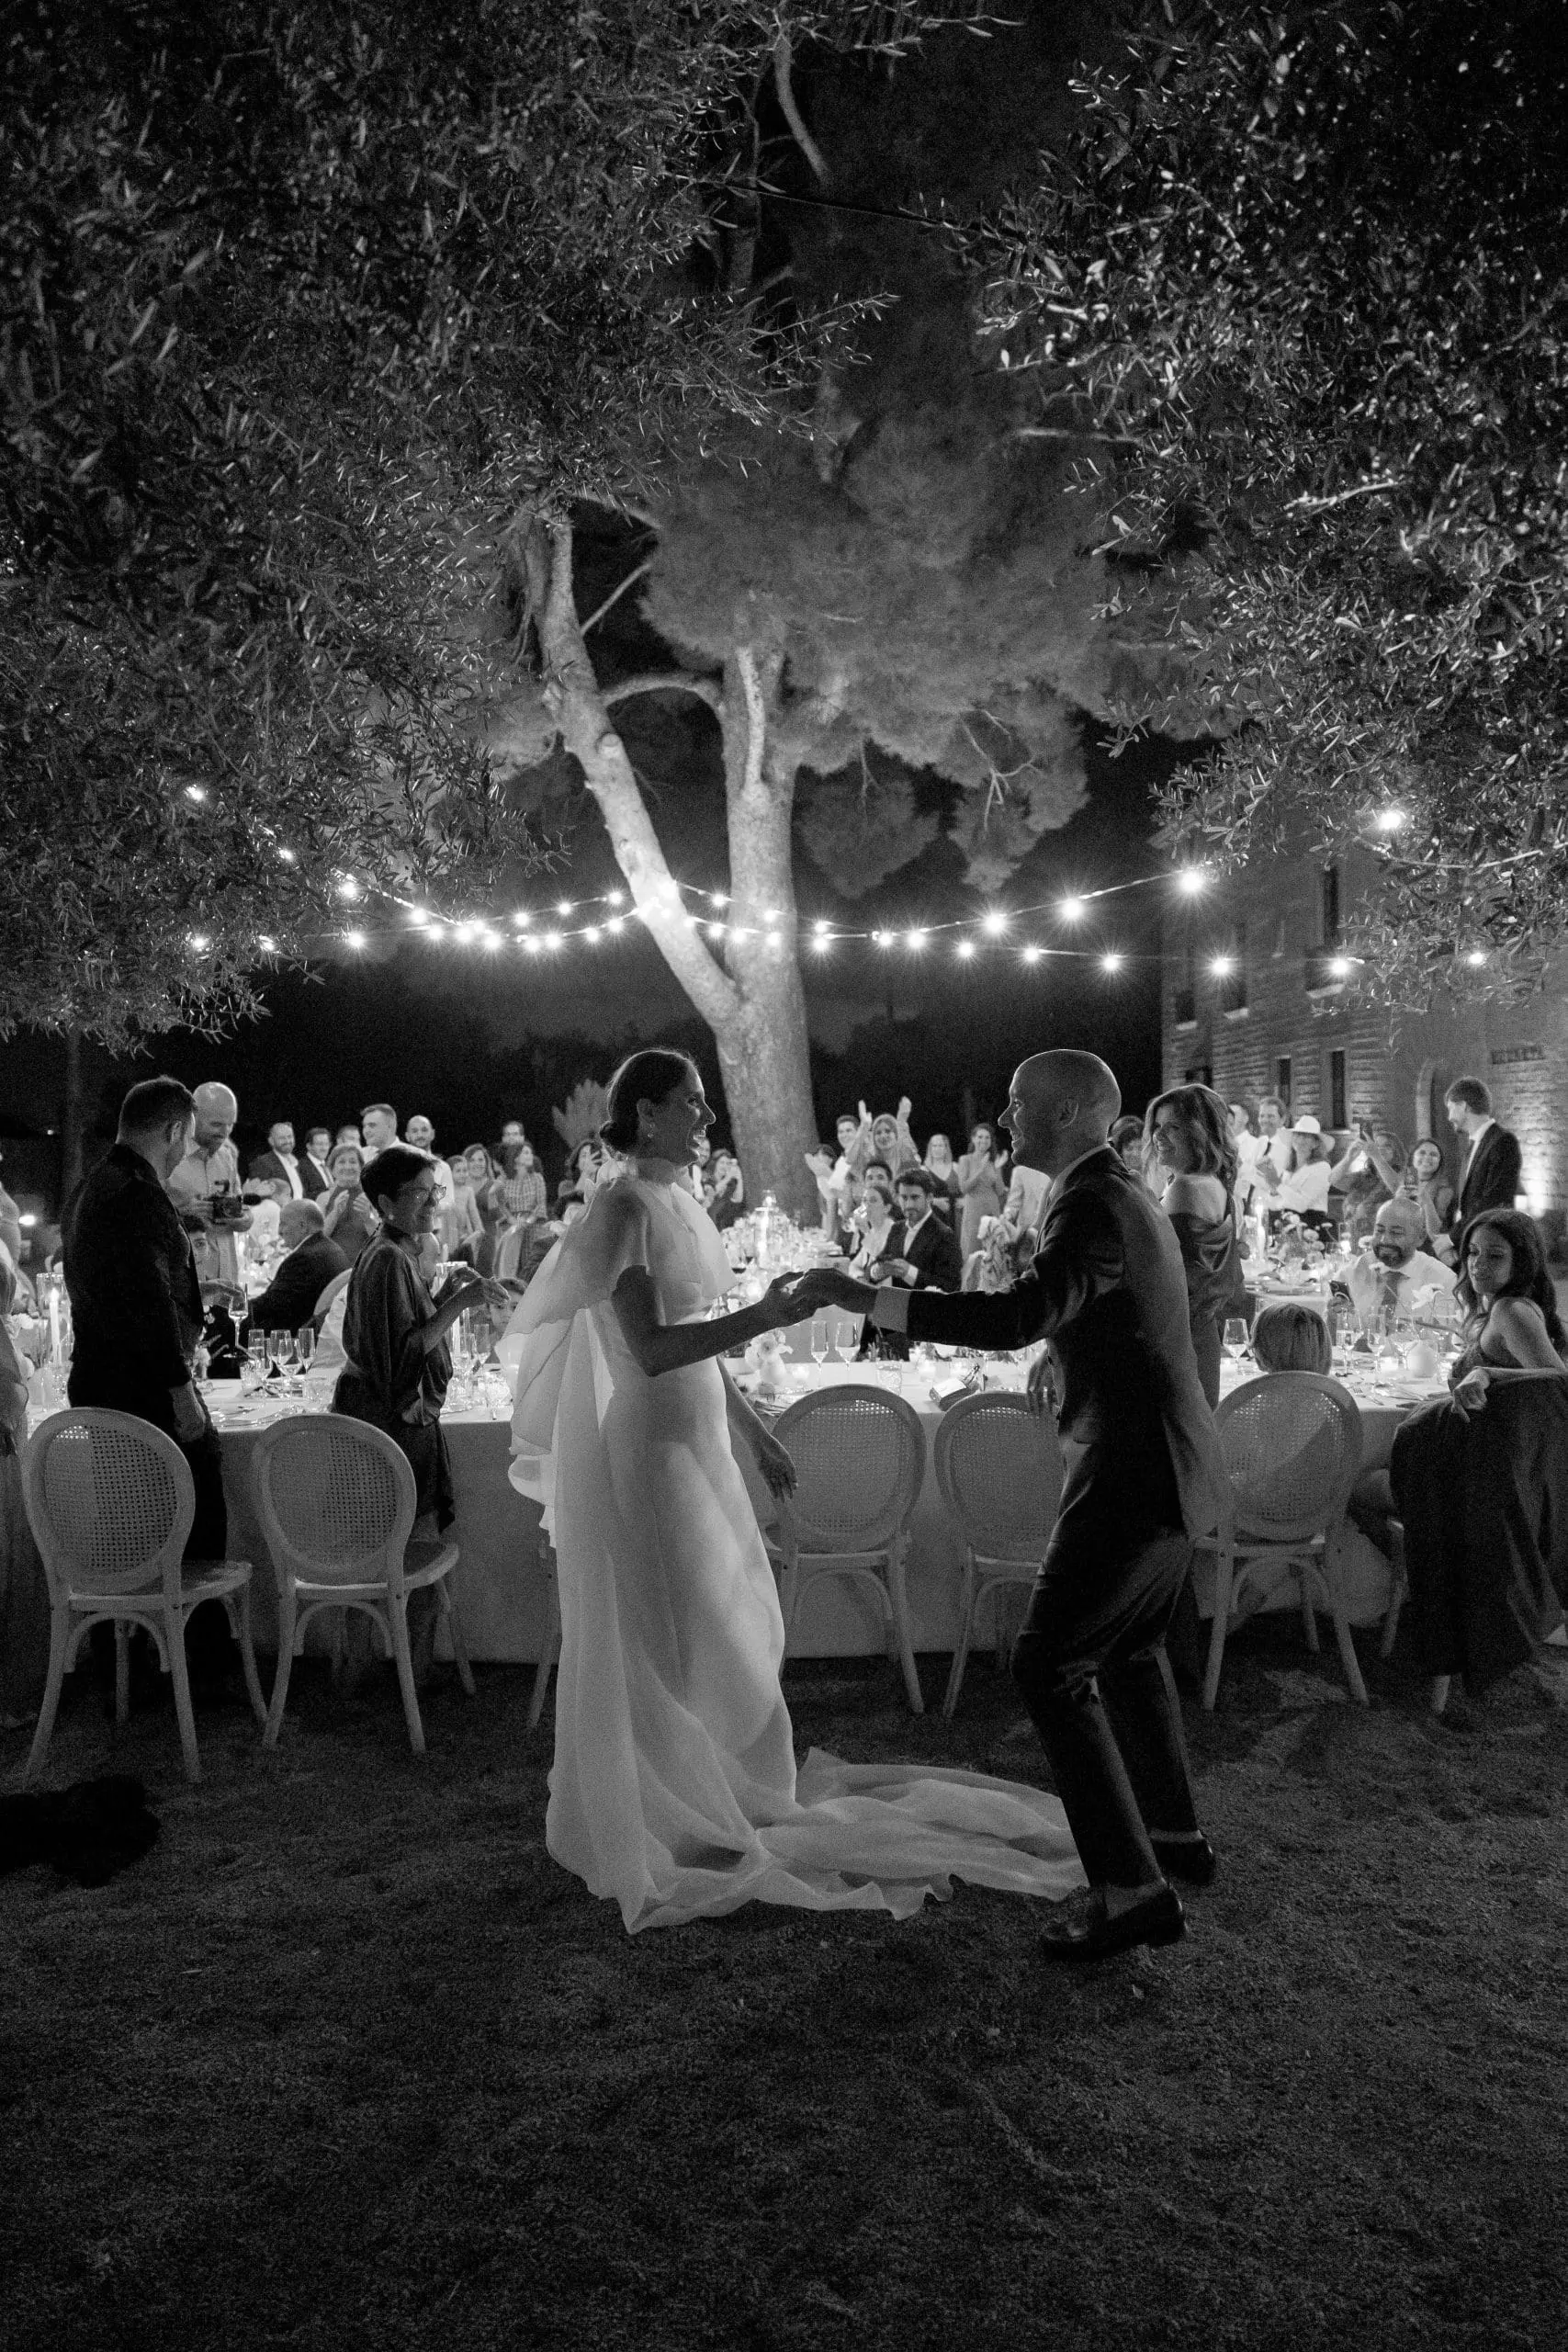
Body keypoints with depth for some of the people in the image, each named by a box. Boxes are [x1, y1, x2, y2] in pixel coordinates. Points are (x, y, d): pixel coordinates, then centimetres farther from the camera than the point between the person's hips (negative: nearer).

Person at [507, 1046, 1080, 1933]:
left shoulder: (679, 1201, 9)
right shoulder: (625, 1209, -17)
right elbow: (650, 1348, -25)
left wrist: (753, 1430, 18)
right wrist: (762, 1317, -30)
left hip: (697, 1441, 8)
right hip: (648, 1447, -8)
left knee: (727, 1627, 16)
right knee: (664, 1635, 3)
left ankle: (717, 1796, 32)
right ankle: (664, 1820, 19)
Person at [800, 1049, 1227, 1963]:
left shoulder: (1095, 1206, -20)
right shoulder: (1126, 1195, 13)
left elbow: (1018, 1316, -34)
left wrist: (865, 1296, -34)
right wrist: (1066, 1350, 14)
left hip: (1134, 1474, -11)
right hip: (1169, 1466, 11)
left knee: (1050, 1664, -8)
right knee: (1129, 1647, 25)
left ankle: (1130, 1885, -5)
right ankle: (1177, 1835, 39)